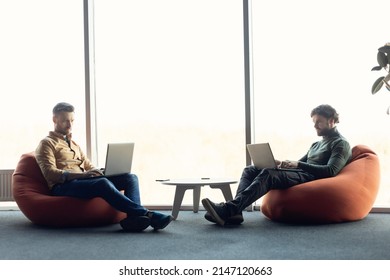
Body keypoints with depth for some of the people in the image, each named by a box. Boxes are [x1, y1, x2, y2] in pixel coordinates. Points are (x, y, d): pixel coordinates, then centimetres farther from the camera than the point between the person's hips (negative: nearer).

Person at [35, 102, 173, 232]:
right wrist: (82, 174, -22)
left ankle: (133, 217, -41)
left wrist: (100, 172, 2)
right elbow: (49, 173, -8)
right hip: (63, 187, -7)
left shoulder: (74, 144, 32)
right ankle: (147, 215, -41)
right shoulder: (47, 143, 8)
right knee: (103, 183, -37)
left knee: (130, 177, -14)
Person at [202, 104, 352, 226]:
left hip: (311, 178, -9)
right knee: (250, 170, -7)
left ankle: (230, 209, -47)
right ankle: (235, 212, -30)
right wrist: (281, 163, 5)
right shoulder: (316, 145, 32)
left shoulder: (341, 144, 5)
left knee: (268, 174, -33)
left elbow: (331, 171, -12)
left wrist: (299, 164, -18)